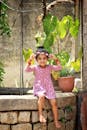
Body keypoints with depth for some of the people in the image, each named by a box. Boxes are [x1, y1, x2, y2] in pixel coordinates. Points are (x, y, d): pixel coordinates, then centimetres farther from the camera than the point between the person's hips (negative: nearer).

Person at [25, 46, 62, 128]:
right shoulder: (35, 67, -1)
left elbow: (59, 68, -3)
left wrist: (55, 59, -12)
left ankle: (56, 121, 1)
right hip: (39, 88, -3)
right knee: (41, 96, -36)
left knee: (53, 102, -12)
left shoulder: (49, 67, 6)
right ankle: (40, 115, -24)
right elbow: (27, 70, -17)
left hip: (49, 88, 3)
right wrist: (30, 60, -26)